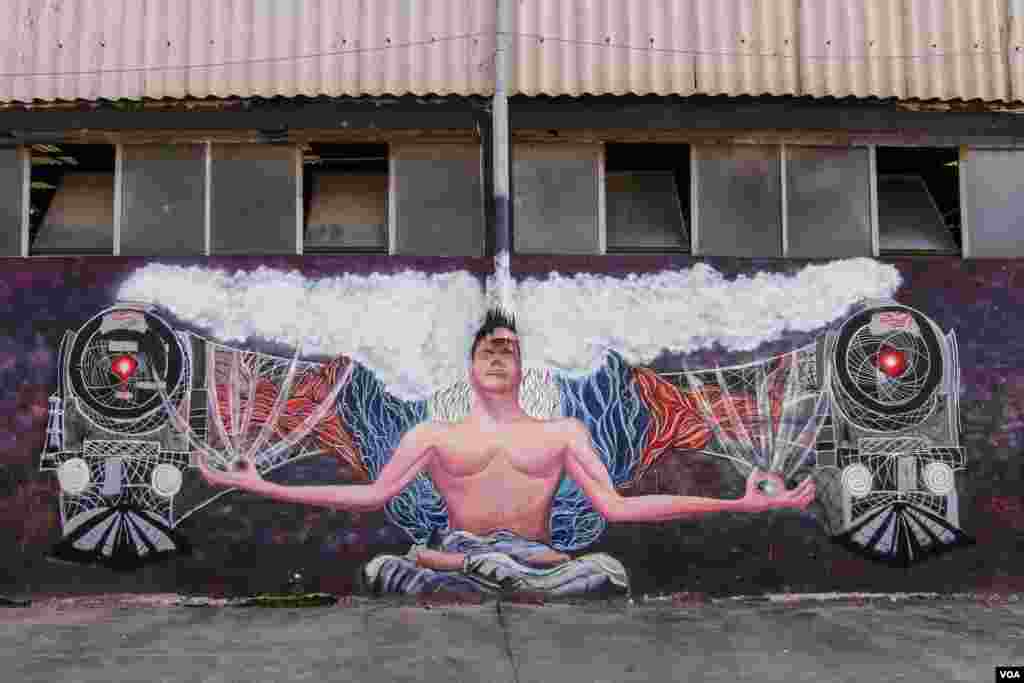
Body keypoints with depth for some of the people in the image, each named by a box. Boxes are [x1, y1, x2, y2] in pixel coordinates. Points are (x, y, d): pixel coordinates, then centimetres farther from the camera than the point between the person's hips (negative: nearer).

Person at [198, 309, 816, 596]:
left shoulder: (563, 431, 16)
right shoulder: (433, 435, 17)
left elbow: (616, 507, 6)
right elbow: (373, 495, 8)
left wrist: (737, 502, -1)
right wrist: (263, 486, 2)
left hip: (541, 563, 1)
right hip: (459, 553, -1)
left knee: (608, 571, -32)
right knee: (383, 569, -31)